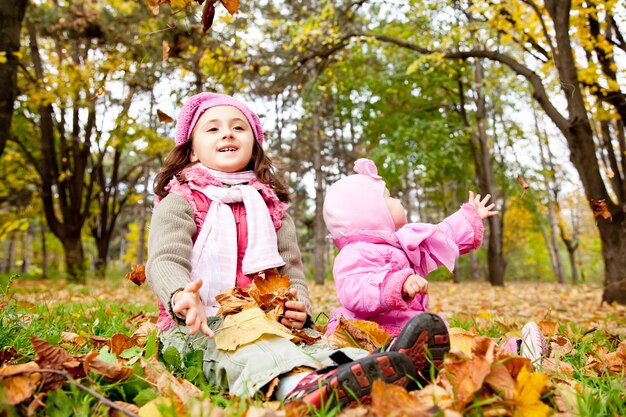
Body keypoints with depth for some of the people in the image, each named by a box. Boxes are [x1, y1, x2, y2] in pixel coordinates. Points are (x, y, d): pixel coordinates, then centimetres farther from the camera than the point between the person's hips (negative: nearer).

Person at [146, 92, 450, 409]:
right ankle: (298, 384, -66)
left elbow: (291, 268, 10)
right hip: (199, 327, -3)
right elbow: (166, 261, -12)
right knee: (245, 349, -37)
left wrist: (299, 306, -14)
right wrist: (183, 297, -37)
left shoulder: (271, 204, 17)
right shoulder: (179, 201, 4)